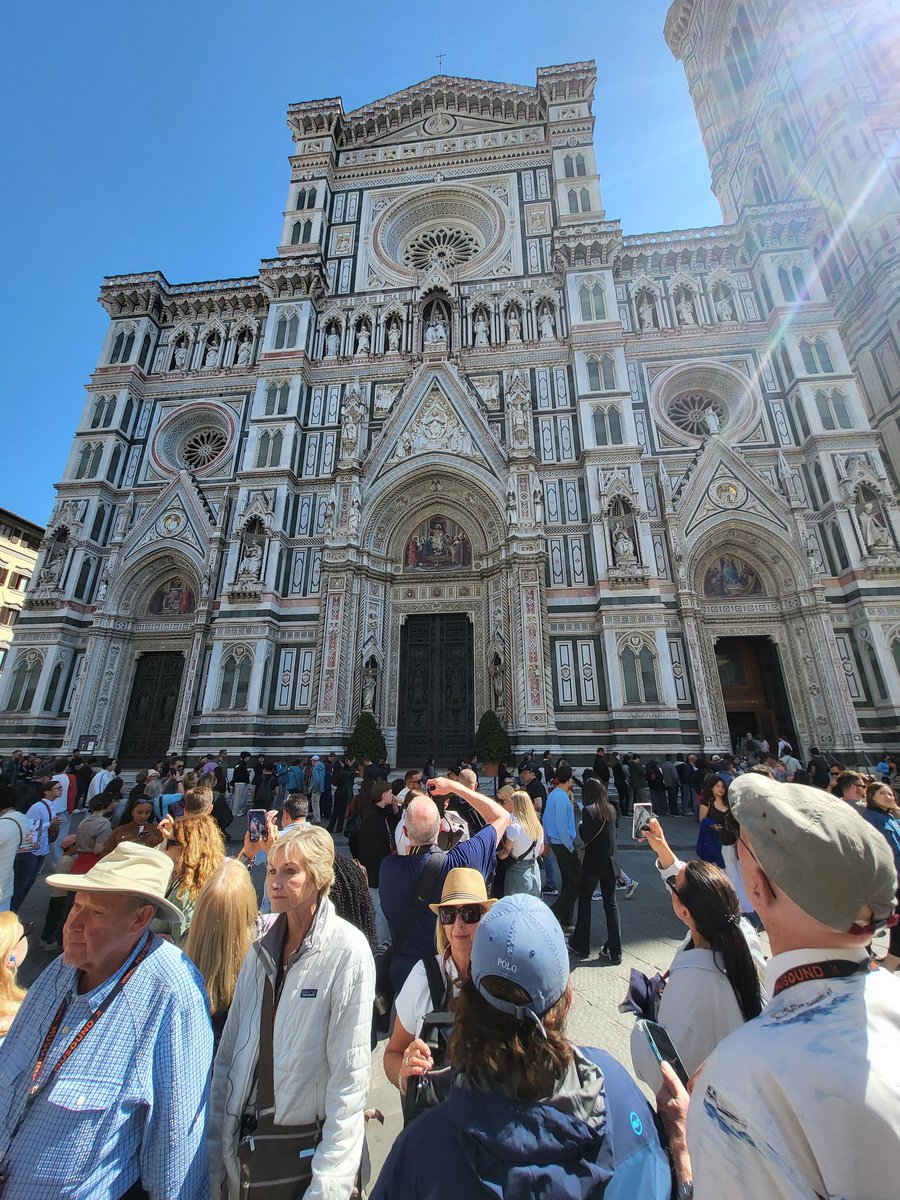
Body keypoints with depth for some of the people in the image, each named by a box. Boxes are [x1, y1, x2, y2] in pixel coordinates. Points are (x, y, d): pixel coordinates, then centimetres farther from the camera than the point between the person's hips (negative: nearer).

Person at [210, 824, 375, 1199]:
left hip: (303, 1149, -5)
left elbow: (350, 1075, -18)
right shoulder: (262, 946, -2)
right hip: (245, 1142, 5)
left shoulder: (346, 950, -21)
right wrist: (214, 1155, 3)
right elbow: (229, 1052, 3)